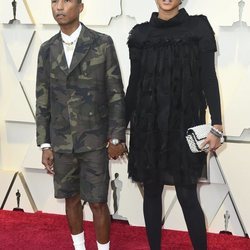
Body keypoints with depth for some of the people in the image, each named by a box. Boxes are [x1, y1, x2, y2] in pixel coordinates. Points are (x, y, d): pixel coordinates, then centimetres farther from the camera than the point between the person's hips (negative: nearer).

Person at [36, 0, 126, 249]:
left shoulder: (102, 43, -4)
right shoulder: (47, 49, 5)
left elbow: (116, 94, -3)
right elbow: (42, 100, 7)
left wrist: (116, 137, -5)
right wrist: (45, 144, 5)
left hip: (94, 140, -3)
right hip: (61, 141, 3)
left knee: (97, 202, 2)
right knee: (71, 198, 14)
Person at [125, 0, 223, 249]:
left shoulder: (198, 27, -1)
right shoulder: (141, 33, 5)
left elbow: (208, 78, -4)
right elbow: (134, 83, 9)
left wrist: (217, 126, -11)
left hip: (184, 122, -3)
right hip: (148, 123, 3)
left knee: (187, 195, -3)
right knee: (151, 191, 11)